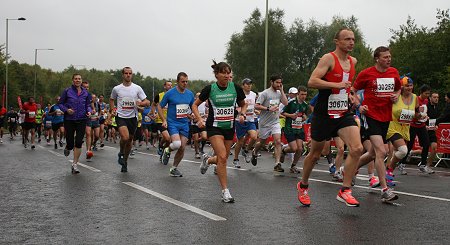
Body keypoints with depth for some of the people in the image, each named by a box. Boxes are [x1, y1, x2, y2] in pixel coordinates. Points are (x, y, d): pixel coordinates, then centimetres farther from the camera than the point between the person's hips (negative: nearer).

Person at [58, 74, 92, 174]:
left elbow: (88, 104, 15)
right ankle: (67, 148, 39)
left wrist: (89, 111, -5)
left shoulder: (85, 92, 7)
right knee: (70, 144, 0)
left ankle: (75, 164, 2)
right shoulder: (67, 91, -1)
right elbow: (60, 103, 3)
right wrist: (66, 110, -15)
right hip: (69, 120, -1)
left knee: (79, 143, -7)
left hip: (81, 120, 2)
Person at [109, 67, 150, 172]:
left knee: (129, 141, 10)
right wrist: (112, 110, 9)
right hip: (121, 116, -2)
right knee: (125, 137, -23)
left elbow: (147, 102, 2)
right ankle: (121, 153, 7)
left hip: (133, 117, 2)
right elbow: (111, 99, 22)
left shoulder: (137, 88, 1)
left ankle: (125, 161, 29)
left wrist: (140, 103, -19)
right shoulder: (116, 89, 2)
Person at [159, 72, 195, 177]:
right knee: (176, 144, -25)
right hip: (172, 123, -4)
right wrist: (164, 120, -10)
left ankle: (174, 168, 20)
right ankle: (167, 151, 11)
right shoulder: (170, 93, -8)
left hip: (184, 124, 4)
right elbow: (160, 106, 0)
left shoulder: (190, 94, 4)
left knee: (182, 148, 1)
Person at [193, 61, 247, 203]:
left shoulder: (235, 88, -3)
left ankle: (207, 160, 45)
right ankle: (225, 191, -9)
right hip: (214, 127, -4)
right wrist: (200, 119, -10)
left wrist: (242, 114, -6)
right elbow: (195, 105, 4)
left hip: (229, 127, 4)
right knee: (222, 157, -18)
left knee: (223, 158, 9)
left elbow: (243, 104, 14)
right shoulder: (210, 89, -9)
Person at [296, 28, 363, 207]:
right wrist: (337, 85, -28)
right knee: (315, 154, 8)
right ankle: (303, 185, 33)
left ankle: (344, 191, -6)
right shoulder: (328, 58, -11)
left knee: (357, 148, -15)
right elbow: (312, 81, -23)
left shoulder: (353, 61, 11)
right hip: (324, 113, -5)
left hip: (343, 113, 5)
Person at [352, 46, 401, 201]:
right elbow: (353, 90, 6)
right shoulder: (366, 74, -6)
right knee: (381, 152, -18)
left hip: (385, 117, 6)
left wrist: (396, 96, 2)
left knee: (373, 154, 14)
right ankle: (385, 190, -15)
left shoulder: (394, 73, 7)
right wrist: (359, 106, -8)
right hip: (370, 115, -6)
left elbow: (398, 89, 24)